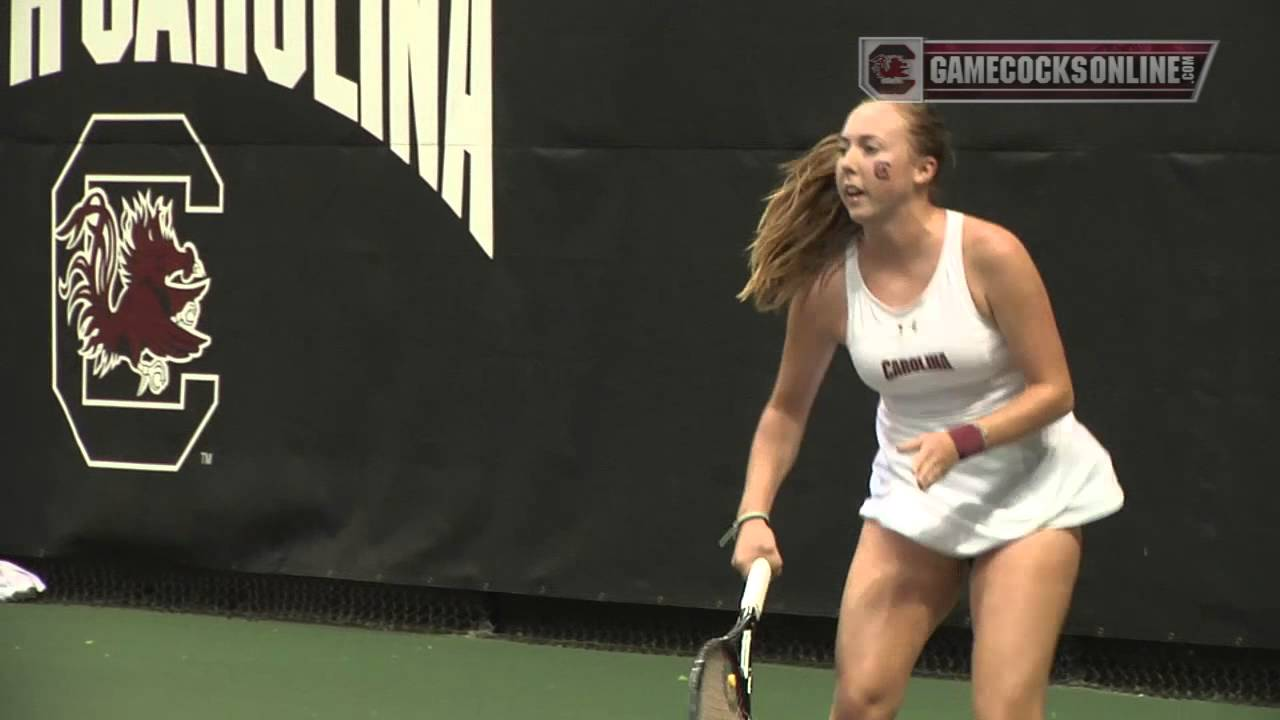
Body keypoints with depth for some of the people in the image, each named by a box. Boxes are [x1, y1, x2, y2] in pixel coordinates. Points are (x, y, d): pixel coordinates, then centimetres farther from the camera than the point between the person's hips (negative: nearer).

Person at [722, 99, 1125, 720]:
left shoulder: (989, 254, -20)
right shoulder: (827, 282, -9)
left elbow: (1053, 390, -14)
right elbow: (785, 410, 4)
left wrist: (961, 441, -28)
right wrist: (754, 514, -8)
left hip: (1028, 489, -3)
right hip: (910, 494, 3)